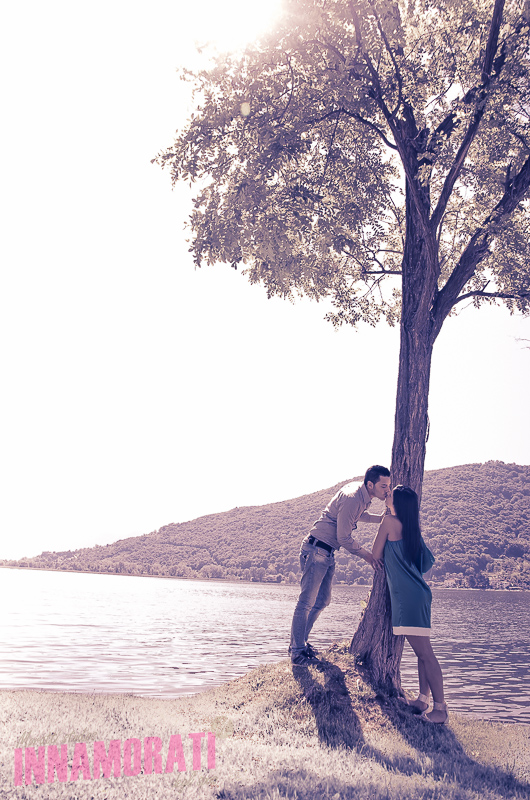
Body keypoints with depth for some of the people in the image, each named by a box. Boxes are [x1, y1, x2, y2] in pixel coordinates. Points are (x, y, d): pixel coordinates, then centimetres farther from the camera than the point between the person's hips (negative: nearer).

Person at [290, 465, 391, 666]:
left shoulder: (362, 496, 6)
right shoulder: (352, 498, -23)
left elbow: (358, 515, 28)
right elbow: (344, 538, -20)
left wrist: (381, 518, 13)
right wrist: (365, 554, -9)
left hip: (328, 553, 10)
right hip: (316, 550, -10)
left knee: (322, 600, 14)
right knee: (306, 602, -6)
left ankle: (300, 642, 24)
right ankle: (297, 651, 0)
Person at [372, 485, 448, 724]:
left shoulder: (390, 521, -8)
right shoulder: (413, 528, 13)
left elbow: (376, 555, -1)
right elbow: (428, 561, 22)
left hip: (408, 596, -10)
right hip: (418, 594, 10)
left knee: (425, 652, -8)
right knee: (422, 652, 12)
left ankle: (440, 708, -7)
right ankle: (422, 699, 18)